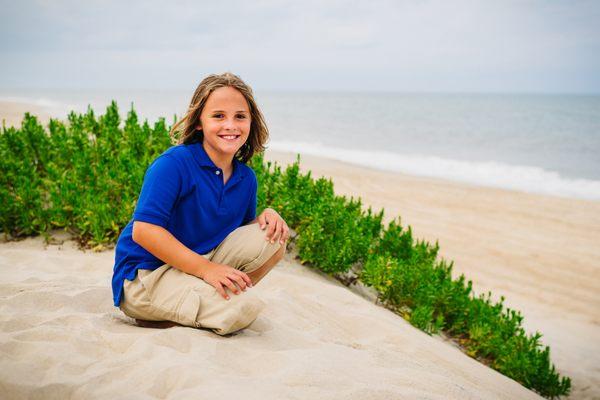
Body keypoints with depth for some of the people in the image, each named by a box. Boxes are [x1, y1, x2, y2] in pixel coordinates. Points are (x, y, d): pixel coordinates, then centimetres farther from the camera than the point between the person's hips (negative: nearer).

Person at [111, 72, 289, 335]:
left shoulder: (246, 178, 3)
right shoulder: (174, 163, -18)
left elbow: (242, 233, 14)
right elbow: (143, 230, -24)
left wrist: (267, 216, -9)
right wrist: (206, 269, -26)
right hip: (144, 276, -7)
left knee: (273, 239, -7)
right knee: (243, 310, -24)